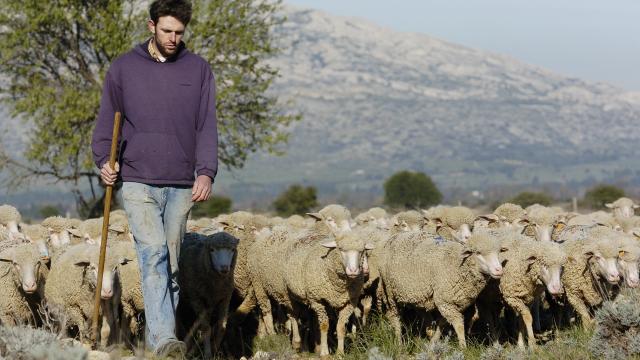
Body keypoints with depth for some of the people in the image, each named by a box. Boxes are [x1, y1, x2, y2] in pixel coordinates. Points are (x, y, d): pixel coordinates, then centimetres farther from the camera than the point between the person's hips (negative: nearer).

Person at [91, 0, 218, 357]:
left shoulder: (199, 69, 8)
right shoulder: (123, 68, 6)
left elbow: (207, 126, 3)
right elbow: (107, 121, 10)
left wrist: (206, 171, -10)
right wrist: (105, 160, -6)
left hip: (182, 185, 2)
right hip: (138, 182, -2)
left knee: (171, 262, 5)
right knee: (153, 252, -17)